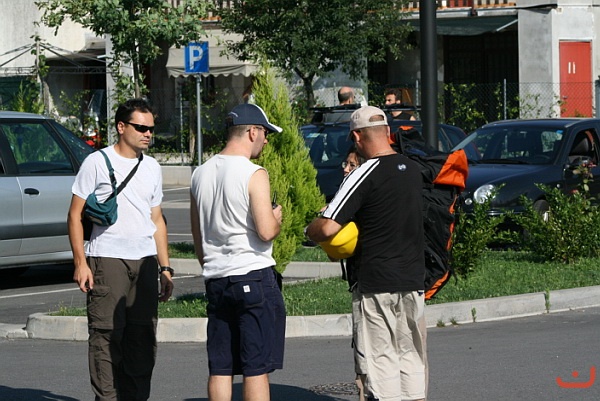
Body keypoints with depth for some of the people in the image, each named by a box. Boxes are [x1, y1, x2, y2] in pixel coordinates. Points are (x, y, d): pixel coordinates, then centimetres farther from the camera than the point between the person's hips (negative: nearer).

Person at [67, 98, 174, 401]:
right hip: (107, 260, -6)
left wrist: (164, 267, 15)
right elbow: (75, 214, -3)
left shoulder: (152, 168, 15)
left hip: (144, 262, 6)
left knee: (143, 336, 6)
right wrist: (80, 262, -10)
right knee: (107, 334, -8)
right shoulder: (97, 162, -2)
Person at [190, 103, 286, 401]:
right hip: (253, 276, -7)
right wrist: (276, 218, 3)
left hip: (216, 279, 7)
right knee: (257, 367, -3)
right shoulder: (254, 175, -11)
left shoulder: (201, 174, 11)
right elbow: (266, 231, -19)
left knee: (220, 369, 8)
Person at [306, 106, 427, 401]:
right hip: (414, 280, 7)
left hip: (376, 284, -7)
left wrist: (309, 230, 2)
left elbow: (328, 228, -19)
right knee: (411, 357, 13)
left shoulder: (365, 175, -13)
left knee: (379, 363, -2)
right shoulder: (412, 169, 8)